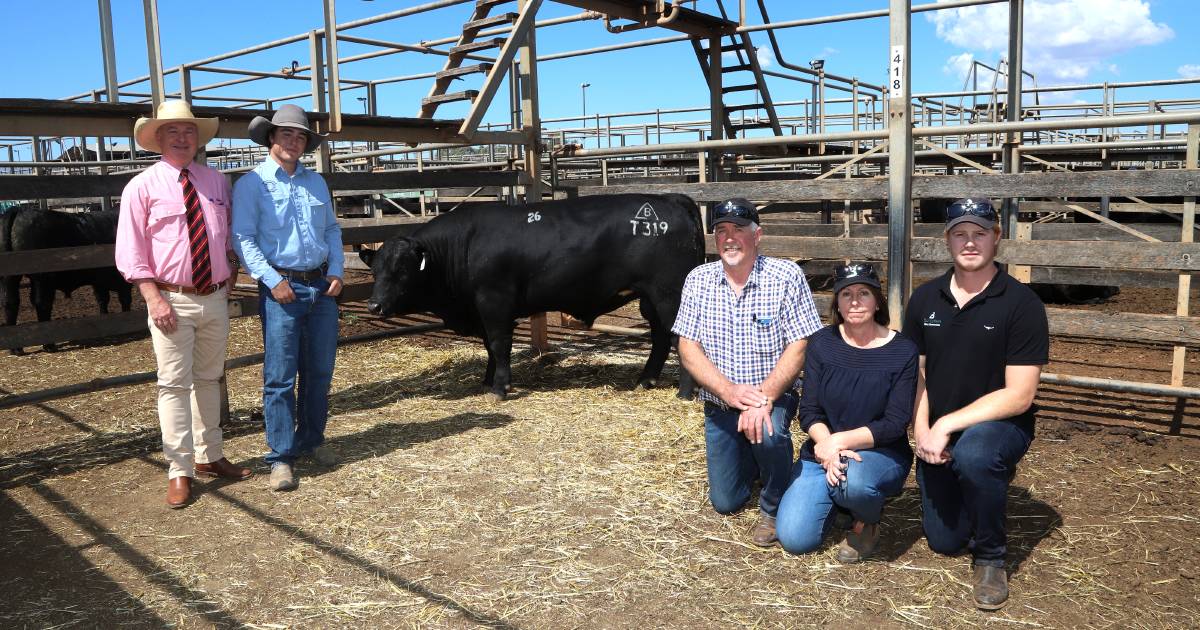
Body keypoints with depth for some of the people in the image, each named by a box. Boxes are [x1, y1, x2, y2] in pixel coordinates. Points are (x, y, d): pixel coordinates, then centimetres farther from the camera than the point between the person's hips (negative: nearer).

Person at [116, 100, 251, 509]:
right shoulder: (142, 187, -4)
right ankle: (179, 471, 8)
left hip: (215, 298, 4)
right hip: (172, 300, -4)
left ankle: (209, 457, 28)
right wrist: (154, 299, -14)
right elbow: (131, 252, -6)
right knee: (175, 384, -1)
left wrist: (231, 278, 7)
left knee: (209, 379, 15)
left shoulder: (217, 182, 8)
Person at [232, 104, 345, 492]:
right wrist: (272, 280, -15)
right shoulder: (251, 184, -2)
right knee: (280, 376, -3)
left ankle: (311, 441, 25)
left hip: (322, 287, 5)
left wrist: (337, 271, 4)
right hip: (282, 288, -5)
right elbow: (243, 239, -8)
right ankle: (281, 458, 5)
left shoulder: (316, 183, 15)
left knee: (320, 371, 11)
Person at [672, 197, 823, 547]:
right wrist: (730, 390, -23)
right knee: (725, 502, 8)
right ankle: (752, 457, 42)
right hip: (719, 405, 3)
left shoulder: (786, 276, -12)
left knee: (768, 430, -37)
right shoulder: (699, 279, -4)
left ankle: (774, 508, -7)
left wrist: (763, 399, -29)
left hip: (773, 398, -3)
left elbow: (800, 345, -16)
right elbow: (688, 348, -7)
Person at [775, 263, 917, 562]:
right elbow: (809, 410, -3)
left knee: (855, 479, -40)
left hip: (881, 453, -3)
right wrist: (827, 445, -23)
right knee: (794, 539, -12)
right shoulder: (822, 343, -1)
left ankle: (868, 522, -2)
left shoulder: (902, 351, -8)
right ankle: (837, 498, 20)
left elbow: (896, 423, -12)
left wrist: (841, 441, -23)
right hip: (822, 452, 3)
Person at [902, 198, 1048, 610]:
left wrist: (948, 424, -24)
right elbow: (915, 374, 4)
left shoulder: (1021, 304, -15)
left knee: (973, 453, -40)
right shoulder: (924, 299, 0)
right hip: (937, 436, 5)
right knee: (945, 542, 10)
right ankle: (991, 476, 40)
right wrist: (922, 429, -12)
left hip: (999, 425, -5)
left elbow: (1019, 395, -19)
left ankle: (990, 557, -14)